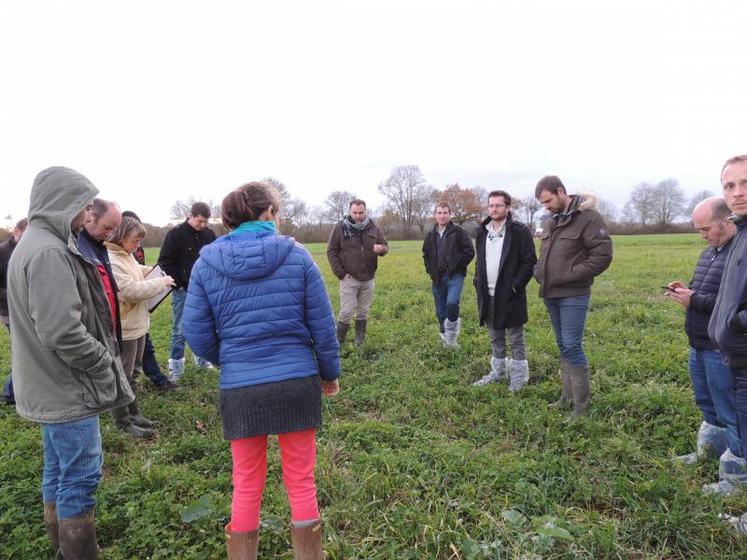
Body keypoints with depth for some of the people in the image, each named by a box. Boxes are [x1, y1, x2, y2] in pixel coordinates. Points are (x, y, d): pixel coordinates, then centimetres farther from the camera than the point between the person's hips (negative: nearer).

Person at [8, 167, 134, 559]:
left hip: (50, 387, 10)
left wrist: (100, 360, 12)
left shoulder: (35, 244, 11)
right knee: (80, 478, 1)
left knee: (57, 472, 20)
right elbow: (62, 332, -27)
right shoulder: (49, 252, -22)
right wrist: (105, 365, -13)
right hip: (68, 389, -10)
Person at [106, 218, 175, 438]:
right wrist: (161, 283, -18)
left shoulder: (126, 255, 7)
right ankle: (124, 422, 17)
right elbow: (131, 291, -27)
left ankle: (133, 413, 33)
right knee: (123, 375, 4)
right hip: (124, 328, -9)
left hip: (137, 324, 9)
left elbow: (137, 271, 27)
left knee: (131, 372, 20)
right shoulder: (110, 261, -22)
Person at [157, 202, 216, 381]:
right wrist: (177, 284, -11)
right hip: (183, 290, -4)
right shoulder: (176, 234, -8)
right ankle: (175, 368, 11)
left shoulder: (209, 234, 4)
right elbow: (165, 262, -7)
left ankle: (202, 359, 27)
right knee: (180, 330, 2)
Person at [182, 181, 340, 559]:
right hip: (297, 383, -1)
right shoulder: (296, 255, -6)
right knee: (301, 483, 16)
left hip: (239, 389, 1)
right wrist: (330, 374, 12)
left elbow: (198, 335, 1)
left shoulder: (206, 263, -2)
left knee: (246, 487, 19)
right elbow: (323, 326, -3)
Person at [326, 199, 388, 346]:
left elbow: (385, 246, 11)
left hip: (368, 279, 4)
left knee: (363, 312, 12)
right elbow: (331, 251, -3)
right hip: (349, 278, -3)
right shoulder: (341, 227, -5)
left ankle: (360, 342, 24)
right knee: (346, 312, -5)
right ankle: (338, 343, 9)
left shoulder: (373, 228, 4)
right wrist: (340, 273, -10)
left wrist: (381, 248, -15)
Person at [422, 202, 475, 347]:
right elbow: (426, 255, 25)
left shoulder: (458, 231, -3)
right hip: (437, 278, 5)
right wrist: (430, 270, 11)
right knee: (440, 312, 9)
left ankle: (453, 323, 1)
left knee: (452, 302, -28)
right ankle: (446, 337, 24)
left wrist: (455, 267, -11)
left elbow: (469, 252, -6)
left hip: (454, 276, -5)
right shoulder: (430, 235, 12)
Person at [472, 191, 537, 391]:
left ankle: (519, 375, 17)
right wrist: (478, 280, 9)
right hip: (488, 294, 6)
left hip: (509, 294, -6)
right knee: (495, 337, 17)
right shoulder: (483, 231, 12)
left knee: (516, 337, 5)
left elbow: (529, 260, -10)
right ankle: (498, 371, 30)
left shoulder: (519, 230, -8)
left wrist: (516, 285, -15)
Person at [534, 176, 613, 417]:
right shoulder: (550, 222, 13)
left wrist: (570, 276, -17)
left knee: (572, 347, -7)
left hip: (573, 296, -7)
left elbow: (603, 255, -16)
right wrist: (539, 271, 6)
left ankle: (582, 401, 7)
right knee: (563, 346, 14)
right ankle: (568, 395, 25)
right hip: (551, 295, 8)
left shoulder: (588, 217, -11)